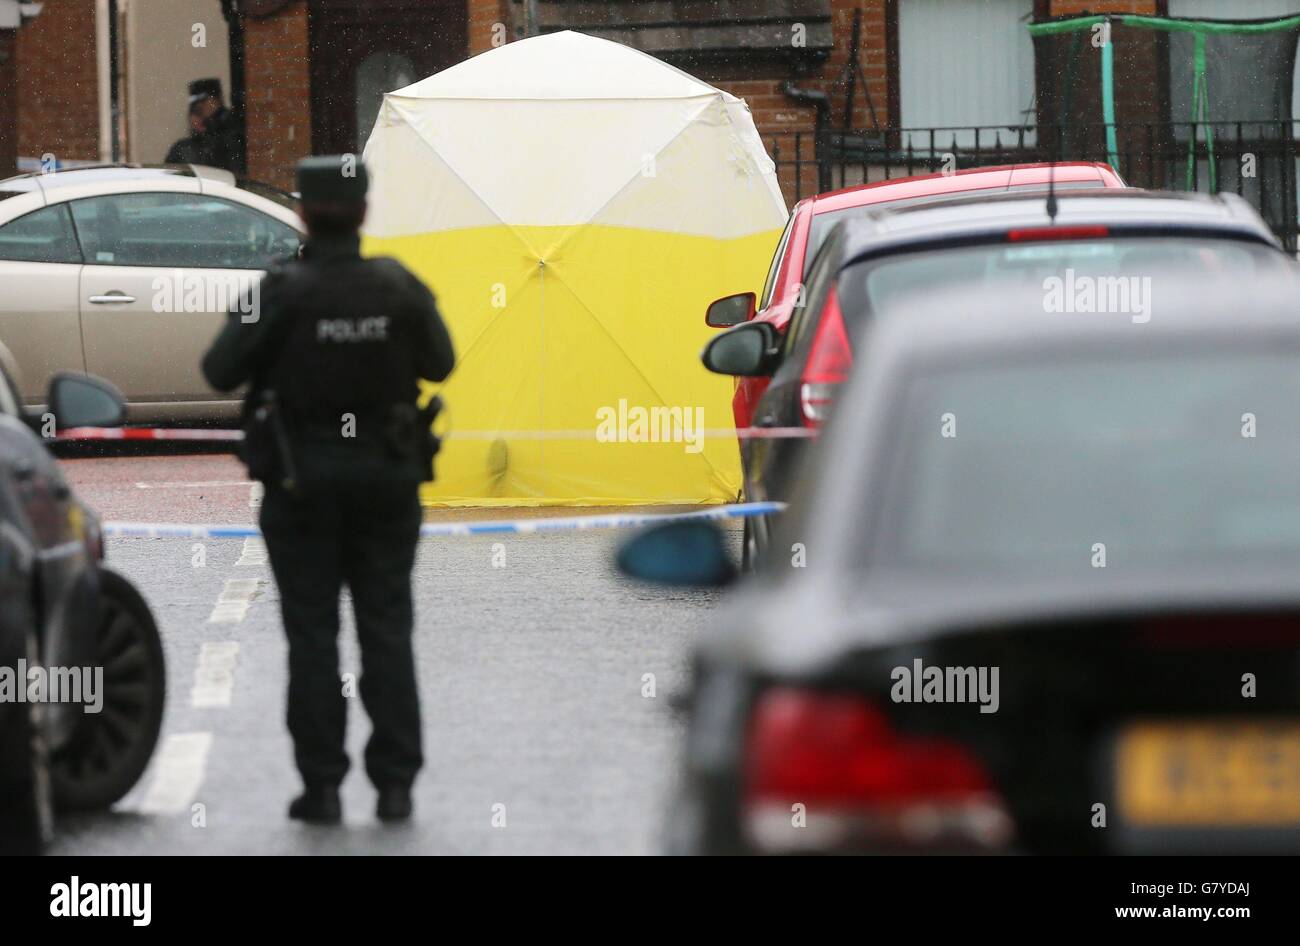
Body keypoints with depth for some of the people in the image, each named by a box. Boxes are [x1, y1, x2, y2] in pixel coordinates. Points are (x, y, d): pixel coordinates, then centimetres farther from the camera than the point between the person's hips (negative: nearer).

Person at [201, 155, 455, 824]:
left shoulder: (285, 292, -16)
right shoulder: (399, 288, -8)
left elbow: (221, 371, -11)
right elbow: (438, 363, 7)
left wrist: (247, 319, 6)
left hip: (302, 481, -2)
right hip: (387, 477, 2)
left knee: (312, 633, 4)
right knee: (387, 630, 9)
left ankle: (322, 786, 3)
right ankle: (395, 783, 7)